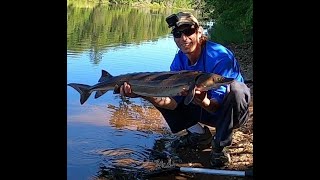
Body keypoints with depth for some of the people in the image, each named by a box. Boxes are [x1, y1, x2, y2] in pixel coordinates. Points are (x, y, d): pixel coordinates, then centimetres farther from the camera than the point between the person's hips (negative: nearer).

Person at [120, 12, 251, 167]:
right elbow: (173, 102, -17)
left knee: (235, 88, -39)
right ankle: (200, 136, 6)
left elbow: (217, 106, -30)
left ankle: (219, 146, -15)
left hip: (232, 111, -5)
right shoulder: (179, 61, -9)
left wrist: (203, 101, -53)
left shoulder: (220, 56, -27)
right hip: (202, 109, 6)